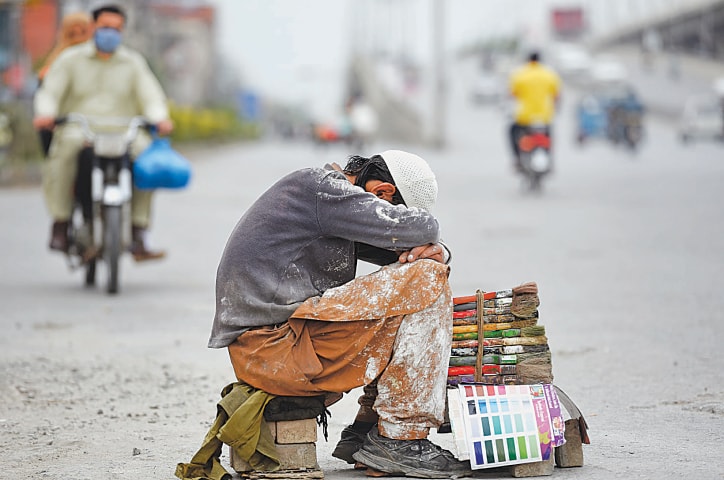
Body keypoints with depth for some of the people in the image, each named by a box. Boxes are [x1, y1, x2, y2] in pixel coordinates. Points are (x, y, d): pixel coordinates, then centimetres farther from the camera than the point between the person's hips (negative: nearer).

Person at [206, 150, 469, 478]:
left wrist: (435, 251, 2)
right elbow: (421, 228, -17)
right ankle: (400, 438, -12)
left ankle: (366, 430, 13)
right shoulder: (323, 188, -9)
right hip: (272, 345, -11)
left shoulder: (331, 195, 22)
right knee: (425, 280, -13)